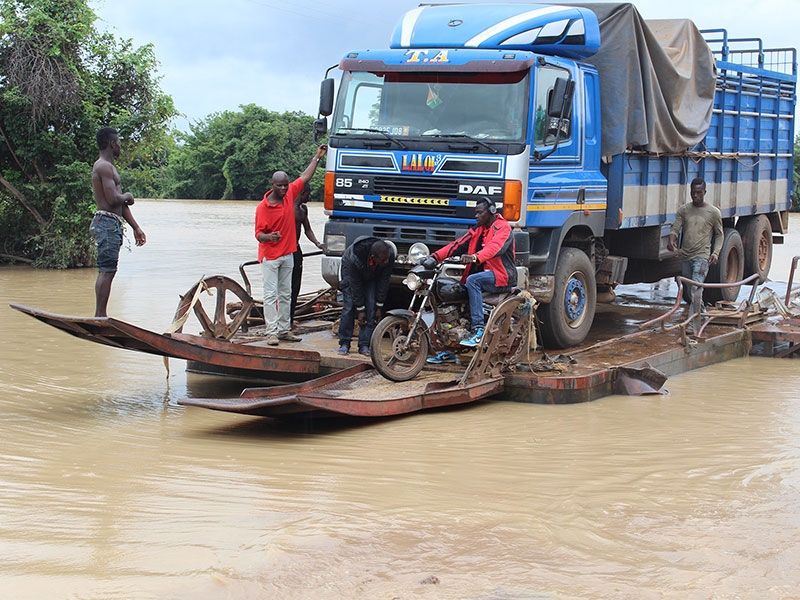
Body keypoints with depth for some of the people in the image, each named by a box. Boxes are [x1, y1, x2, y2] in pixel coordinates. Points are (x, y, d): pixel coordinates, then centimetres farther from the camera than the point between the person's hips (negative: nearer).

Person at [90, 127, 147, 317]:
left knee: (106, 271, 10)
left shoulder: (109, 167, 22)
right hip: (107, 223, -11)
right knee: (107, 271, -11)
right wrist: (127, 196, -1)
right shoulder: (104, 167, -11)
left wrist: (136, 228, 21)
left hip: (111, 224, 11)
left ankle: (100, 316, 13)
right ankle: (100, 316, -11)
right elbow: (113, 199, -22)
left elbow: (121, 204, 23)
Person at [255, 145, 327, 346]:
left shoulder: (290, 194, 1)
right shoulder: (263, 207, -15)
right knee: (271, 295, -6)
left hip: (287, 254, 6)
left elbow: (305, 177, 13)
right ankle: (271, 332, -6)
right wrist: (268, 237, -35)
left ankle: (284, 330, 15)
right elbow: (259, 234, -13)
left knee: (286, 295, 9)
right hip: (270, 256, -6)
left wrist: (317, 157, 17)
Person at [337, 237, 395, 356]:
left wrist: (379, 307, -16)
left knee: (371, 308, -11)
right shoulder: (355, 258, -43)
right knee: (349, 306, -13)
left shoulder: (389, 255, -34)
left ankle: (364, 345, -7)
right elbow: (356, 285, -29)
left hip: (372, 276, 3)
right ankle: (344, 343, -2)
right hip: (350, 269, -3)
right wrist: (360, 309, -22)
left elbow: (384, 281, -22)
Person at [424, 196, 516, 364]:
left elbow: (494, 247, -29)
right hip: (483, 274, 9)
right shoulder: (477, 231, 19)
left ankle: (478, 330, -39)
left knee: (472, 280, -35)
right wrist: (435, 257, -7)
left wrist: (475, 257, -48)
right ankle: (448, 351, 4)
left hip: (502, 277, -8)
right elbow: (457, 245, 8)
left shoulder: (502, 228, -8)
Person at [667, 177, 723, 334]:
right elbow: (675, 228, 3)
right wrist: (671, 240, -20)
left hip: (702, 256, -5)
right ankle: (701, 311, 35)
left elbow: (719, 235, 9)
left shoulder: (714, 212, 1)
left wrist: (715, 253, -6)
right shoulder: (683, 210, 9)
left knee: (696, 288, -18)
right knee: (690, 289, 15)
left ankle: (693, 324, -24)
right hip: (685, 256, 5)